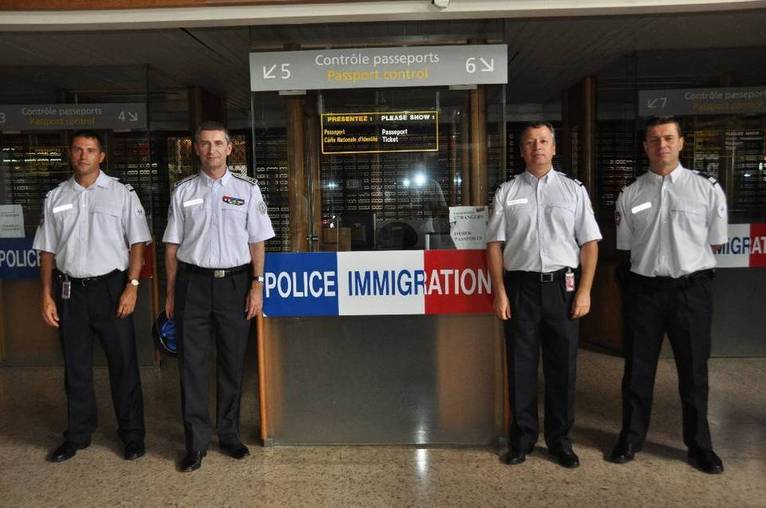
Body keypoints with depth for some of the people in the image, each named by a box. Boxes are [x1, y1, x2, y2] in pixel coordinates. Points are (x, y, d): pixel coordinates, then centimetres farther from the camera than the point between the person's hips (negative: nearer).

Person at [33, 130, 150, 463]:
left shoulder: (122, 194, 1)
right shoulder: (55, 198, 9)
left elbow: (137, 243, -2)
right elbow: (47, 251, 10)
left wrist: (132, 286, -10)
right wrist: (47, 296, 4)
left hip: (111, 287, -3)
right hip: (69, 289, 3)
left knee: (123, 363, 3)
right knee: (76, 367, 12)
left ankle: (132, 434, 15)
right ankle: (77, 435, 26)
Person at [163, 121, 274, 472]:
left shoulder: (247, 189, 4)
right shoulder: (183, 191, 6)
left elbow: (257, 242, 4)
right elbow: (172, 245, 8)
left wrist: (257, 286, -3)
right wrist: (171, 292, 5)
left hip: (234, 282, 0)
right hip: (193, 282, 0)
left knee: (233, 363, 9)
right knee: (192, 363, 2)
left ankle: (229, 435, 24)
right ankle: (196, 442, 14)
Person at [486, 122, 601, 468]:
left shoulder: (574, 190, 7)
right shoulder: (507, 192, 6)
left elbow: (589, 243, 4)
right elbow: (494, 244, 3)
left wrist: (585, 291, -4)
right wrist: (499, 292, -4)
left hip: (561, 285, 0)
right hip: (519, 285, 0)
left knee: (562, 365, 8)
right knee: (520, 365, 7)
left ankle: (559, 439, 25)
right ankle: (522, 437, 23)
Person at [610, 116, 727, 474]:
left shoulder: (707, 189, 0)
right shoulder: (630, 195, 4)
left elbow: (714, 243, 6)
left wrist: (684, 264, 5)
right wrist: (654, 264, 5)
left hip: (691, 288, -1)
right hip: (643, 289, 1)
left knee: (693, 370, 10)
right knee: (637, 368, 10)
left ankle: (699, 445, 28)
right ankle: (631, 438, 27)